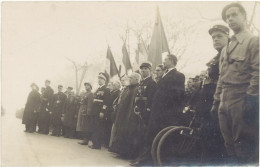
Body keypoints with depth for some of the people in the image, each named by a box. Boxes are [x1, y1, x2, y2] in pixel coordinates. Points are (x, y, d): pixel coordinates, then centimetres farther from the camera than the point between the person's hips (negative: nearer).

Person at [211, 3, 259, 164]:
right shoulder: (226, 49, 22)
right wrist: (216, 101, 17)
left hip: (241, 103, -8)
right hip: (225, 105, 8)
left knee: (245, 151, -6)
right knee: (230, 147, 10)